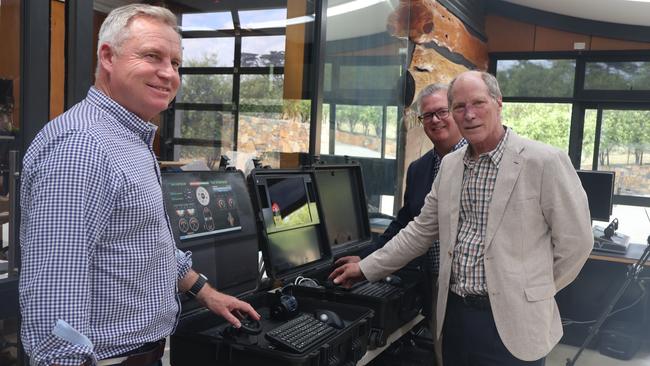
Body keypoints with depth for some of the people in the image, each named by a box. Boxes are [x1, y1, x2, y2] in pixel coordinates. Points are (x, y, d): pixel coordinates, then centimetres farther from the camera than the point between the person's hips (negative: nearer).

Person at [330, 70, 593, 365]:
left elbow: (575, 240, -7)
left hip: (512, 321, -5)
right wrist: (367, 268, 10)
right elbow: (421, 230, 12)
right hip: (454, 313, 5)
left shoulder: (545, 161, -12)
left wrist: (533, 292, 0)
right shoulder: (450, 165, 7)